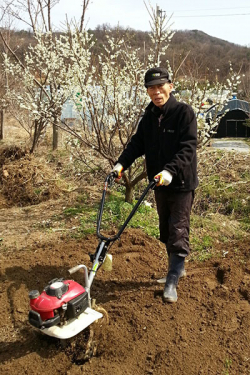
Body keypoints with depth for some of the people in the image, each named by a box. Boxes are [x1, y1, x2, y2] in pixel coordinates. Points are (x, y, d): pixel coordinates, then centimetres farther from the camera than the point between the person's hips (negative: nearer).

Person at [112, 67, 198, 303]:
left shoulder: (184, 112, -13)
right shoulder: (149, 117, 7)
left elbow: (188, 148, -21)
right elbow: (137, 143, 4)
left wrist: (171, 170, -35)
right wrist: (121, 164, -11)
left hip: (181, 183, -7)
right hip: (159, 184, 7)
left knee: (178, 231, -3)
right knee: (165, 230, 16)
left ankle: (172, 282, 5)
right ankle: (178, 267, 35)